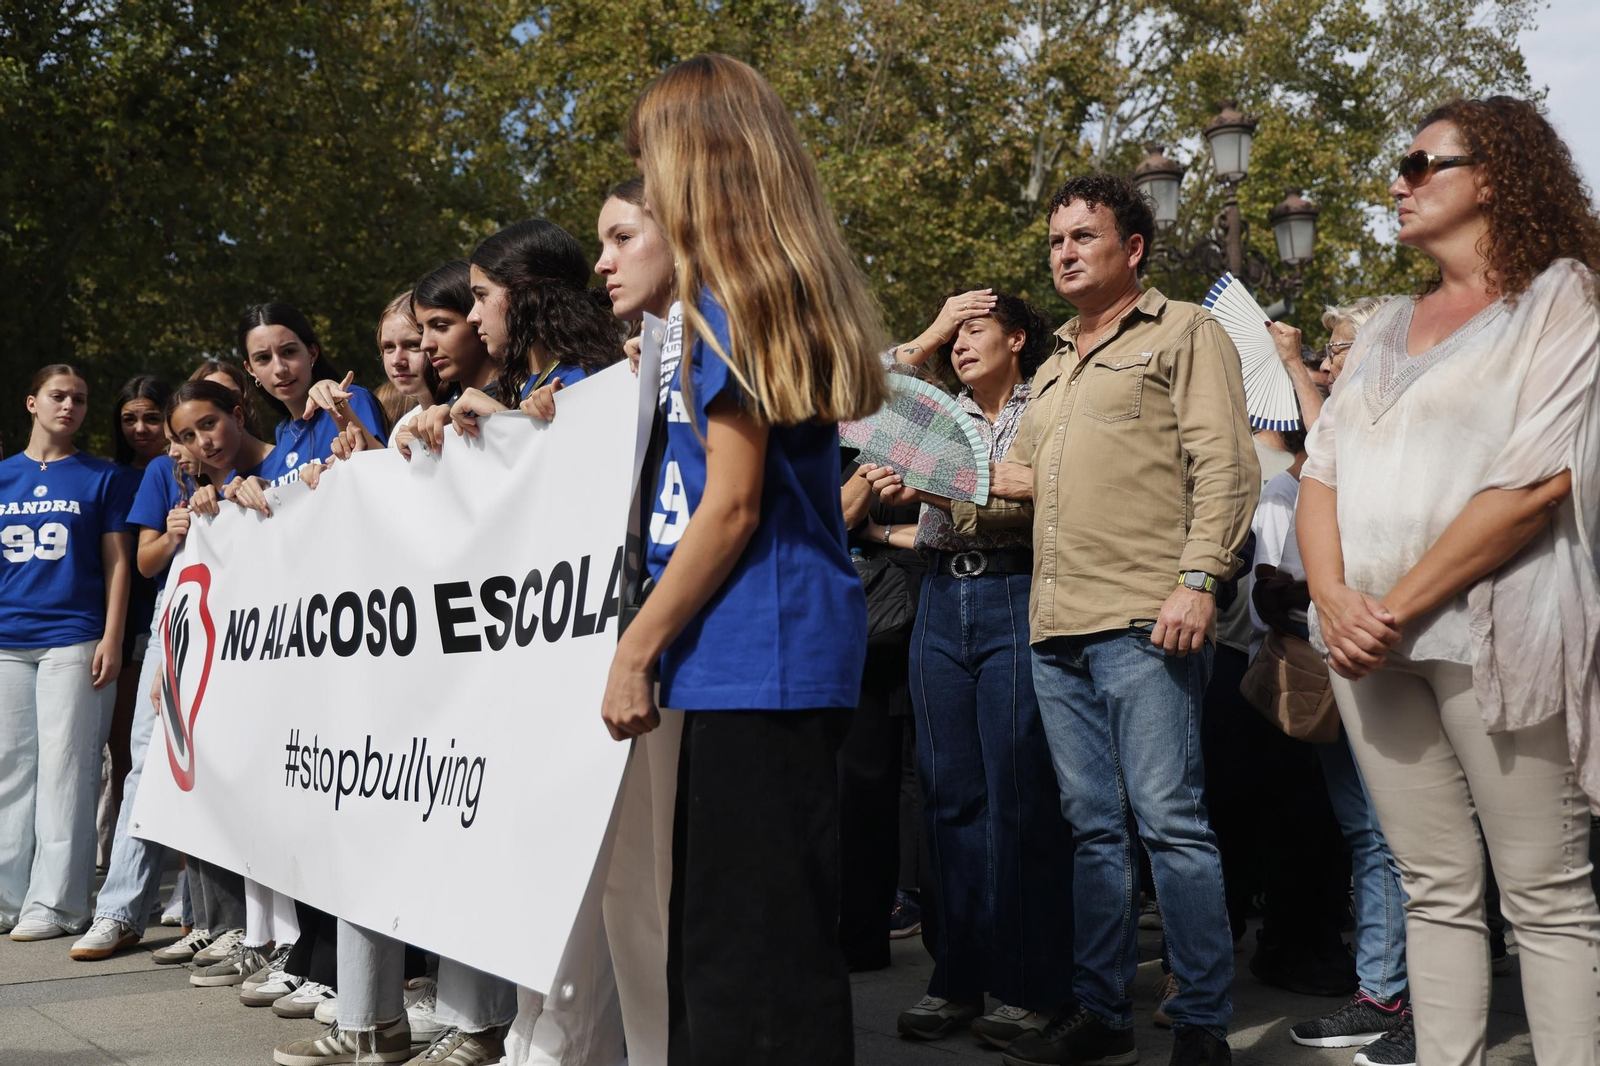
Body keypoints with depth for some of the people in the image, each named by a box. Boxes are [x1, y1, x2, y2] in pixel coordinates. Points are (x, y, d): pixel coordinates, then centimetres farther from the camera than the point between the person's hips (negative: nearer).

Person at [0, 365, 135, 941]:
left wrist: (111, 639, -6)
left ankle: (55, 902, 2)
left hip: (72, 641, -3)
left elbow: (117, 563, 3)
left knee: (64, 769, -3)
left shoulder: (102, 477, 6)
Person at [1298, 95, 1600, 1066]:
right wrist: (1334, 598, -7)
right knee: (1436, 892, 8)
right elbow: (1321, 469, 12)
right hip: (1372, 640, 6)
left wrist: (1398, 609, -14)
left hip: (1494, 632, -5)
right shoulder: (1387, 328, 19)